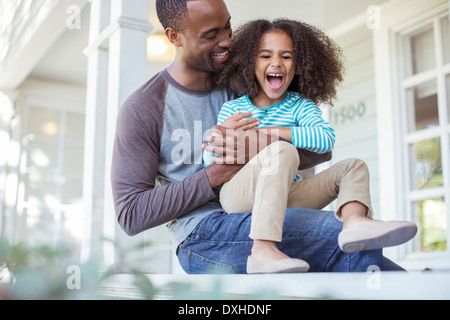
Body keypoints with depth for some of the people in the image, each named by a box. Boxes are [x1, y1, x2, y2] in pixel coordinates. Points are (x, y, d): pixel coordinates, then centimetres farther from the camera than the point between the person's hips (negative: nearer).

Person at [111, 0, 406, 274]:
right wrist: (213, 177, -14)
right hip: (202, 235, -4)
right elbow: (131, 215, -6)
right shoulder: (143, 109, 1)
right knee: (339, 235, -27)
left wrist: (263, 146, -15)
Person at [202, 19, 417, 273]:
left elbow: (326, 139, -13)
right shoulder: (231, 109, 8)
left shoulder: (301, 107, 10)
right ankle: (263, 250, -47)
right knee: (282, 151, -33)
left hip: (284, 197, 4)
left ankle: (355, 222, -36)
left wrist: (266, 132, -18)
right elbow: (209, 164, 5)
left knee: (353, 167, 0)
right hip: (238, 195, -4)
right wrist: (222, 132, -15)